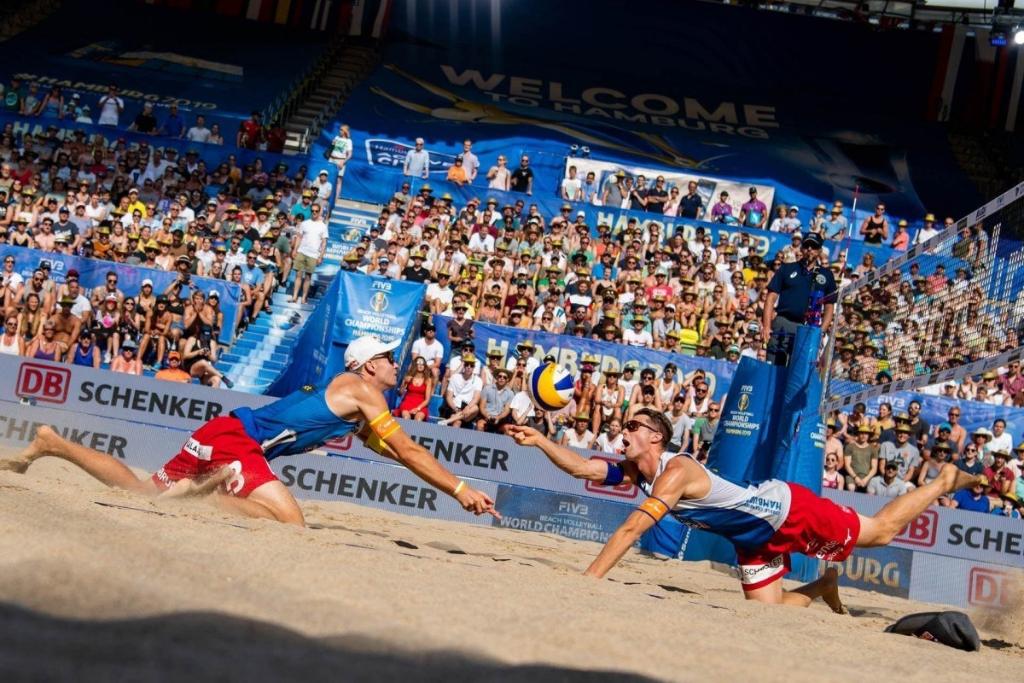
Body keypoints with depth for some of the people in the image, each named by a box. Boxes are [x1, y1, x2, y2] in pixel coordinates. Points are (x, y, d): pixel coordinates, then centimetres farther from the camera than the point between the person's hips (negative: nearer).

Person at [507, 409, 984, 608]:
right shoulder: (633, 472, -4)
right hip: (754, 538, 8)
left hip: (789, 511, -8)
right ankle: (823, 588, 33)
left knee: (881, 530, 6)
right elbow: (580, 467, -12)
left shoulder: (676, 472, -30)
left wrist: (589, 579, -42)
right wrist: (539, 440, -26)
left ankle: (944, 482, 28)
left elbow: (630, 530, -38)